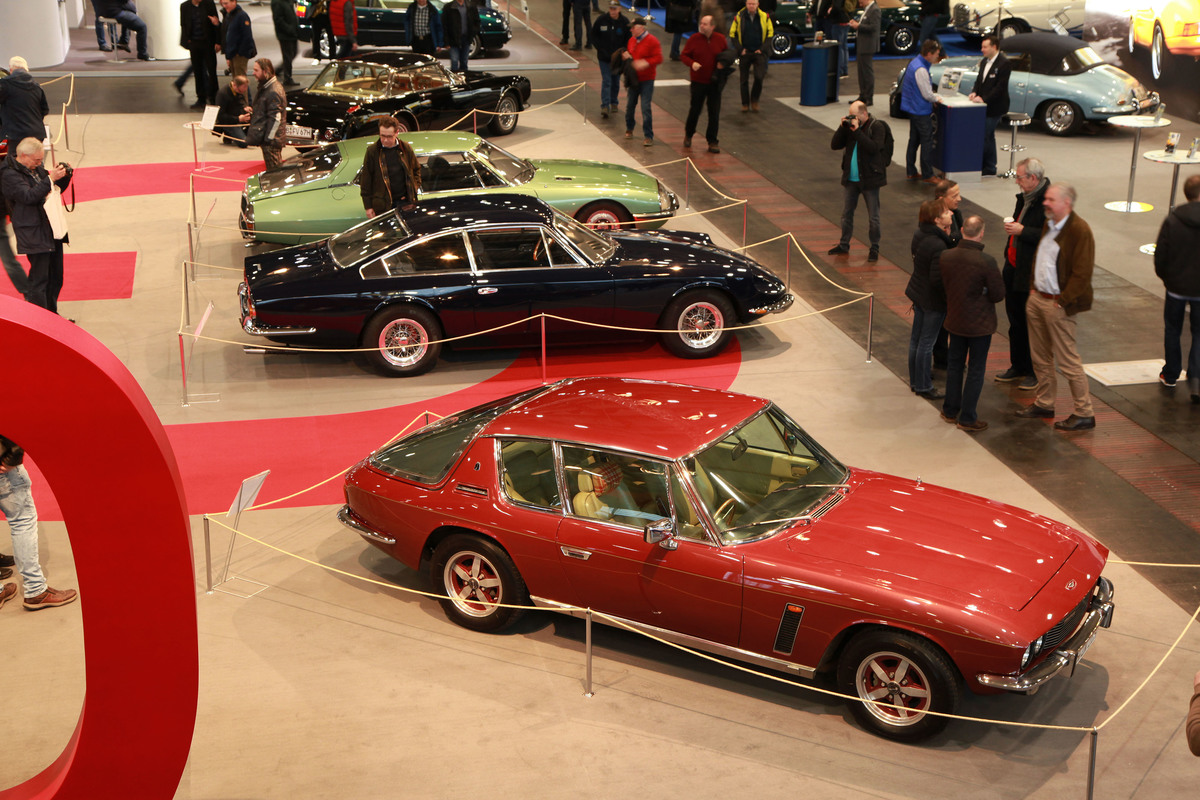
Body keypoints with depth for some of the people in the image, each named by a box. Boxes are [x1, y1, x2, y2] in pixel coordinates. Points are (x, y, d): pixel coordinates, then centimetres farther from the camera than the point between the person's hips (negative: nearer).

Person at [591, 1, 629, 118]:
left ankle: (614, 103, 29)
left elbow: (628, 40, 1)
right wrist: (601, 50, -9)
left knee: (616, 81, 13)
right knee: (606, 81, -8)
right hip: (604, 57, -2)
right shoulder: (601, 20, -7)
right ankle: (605, 106, -11)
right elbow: (594, 36, 2)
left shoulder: (624, 22, -5)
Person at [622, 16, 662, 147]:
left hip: (647, 80, -6)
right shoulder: (632, 40, 9)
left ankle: (648, 136, -2)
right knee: (630, 105, 13)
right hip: (633, 78, 6)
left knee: (645, 108, -9)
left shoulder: (651, 41, -13)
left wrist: (645, 63, -30)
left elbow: (658, 58, -17)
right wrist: (625, 56, -1)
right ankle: (629, 129, 35)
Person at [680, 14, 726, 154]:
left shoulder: (720, 39, -2)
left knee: (714, 113, 1)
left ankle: (712, 141, 11)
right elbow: (683, 55, 0)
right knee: (695, 109, 10)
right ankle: (688, 135, 33)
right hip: (698, 81, -1)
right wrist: (692, 63, -20)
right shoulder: (694, 39, -6)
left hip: (715, 82, 1)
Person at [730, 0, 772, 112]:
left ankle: (754, 100, 7)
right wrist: (740, 49, -5)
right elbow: (732, 34, 3)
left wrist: (762, 48, -4)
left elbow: (770, 33, 5)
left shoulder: (764, 17, 1)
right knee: (744, 80, 5)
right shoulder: (739, 17, -1)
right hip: (744, 53, 1)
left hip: (759, 53, 0)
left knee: (759, 77, -14)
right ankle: (745, 104, 16)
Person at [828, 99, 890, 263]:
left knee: (873, 217, 4)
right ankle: (844, 245, 28)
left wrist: (857, 130, -27)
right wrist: (842, 128, -12)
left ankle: (874, 249, 15)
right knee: (846, 213, 15)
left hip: (869, 179, -5)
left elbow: (874, 148, -27)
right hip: (850, 179, 6)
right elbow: (834, 145, 1)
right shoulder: (850, 125, 4)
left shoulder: (877, 127, -11)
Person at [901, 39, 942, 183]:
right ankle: (927, 175, 2)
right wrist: (936, 99, -2)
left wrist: (933, 96, 12)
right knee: (927, 142, -3)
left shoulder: (914, 63, 7)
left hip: (913, 109, 10)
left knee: (914, 141, 16)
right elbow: (927, 94, -21)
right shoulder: (921, 69, -24)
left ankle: (911, 172, 22)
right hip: (921, 111, -10)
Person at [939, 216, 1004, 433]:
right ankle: (967, 418, 15)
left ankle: (950, 410, 32)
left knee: (954, 364, 21)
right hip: (980, 323, -5)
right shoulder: (986, 262, -25)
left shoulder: (945, 257, -10)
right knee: (976, 370, 8)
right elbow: (998, 295, -16)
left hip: (955, 319, 5)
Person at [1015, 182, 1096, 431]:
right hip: (1037, 298, 8)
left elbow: (1082, 274, -19)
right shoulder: (1049, 225, 9)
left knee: (1068, 361, -2)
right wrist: (1033, 289, 13)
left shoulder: (1079, 231, -18)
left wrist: (1061, 302, -18)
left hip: (1058, 305, -8)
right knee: (1040, 357, 16)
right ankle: (1044, 403, 30)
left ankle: (1084, 413, 7)